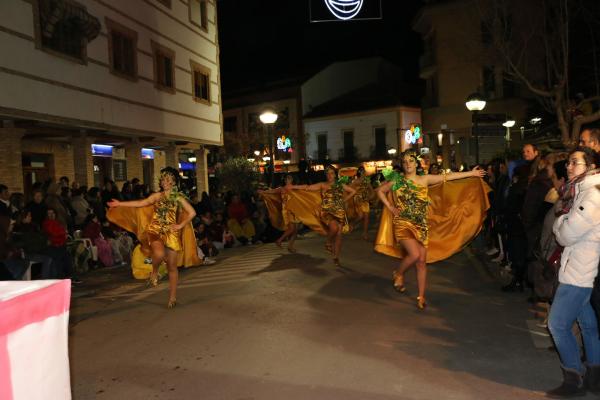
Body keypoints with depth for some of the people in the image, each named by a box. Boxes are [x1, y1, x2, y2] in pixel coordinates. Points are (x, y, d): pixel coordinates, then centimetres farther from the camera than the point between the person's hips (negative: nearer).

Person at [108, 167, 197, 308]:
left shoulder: (178, 198, 3)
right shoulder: (157, 196, 9)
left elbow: (192, 213, 0)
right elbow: (140, 203, 6)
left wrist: (180, 225, -6)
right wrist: (120, 204, 3)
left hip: (171, 233, 0)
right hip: (155, 230, 0)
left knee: (172, 266, 2)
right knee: (159, 254, -31)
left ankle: (173, 296, 14)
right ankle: (154, 272, 2)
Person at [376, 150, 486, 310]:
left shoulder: (425, 179, 5)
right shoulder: (397, 180, 0)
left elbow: (448, 176, 7)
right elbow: (380, 191, 11)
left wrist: (472, 173, 9)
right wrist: (390, 207, 1)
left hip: (421, 226, 3)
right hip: (403, 224, -3)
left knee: (422, 261, 3)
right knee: (414, 255, -22)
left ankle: (421, 296, 15)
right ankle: (398, 274, 8)